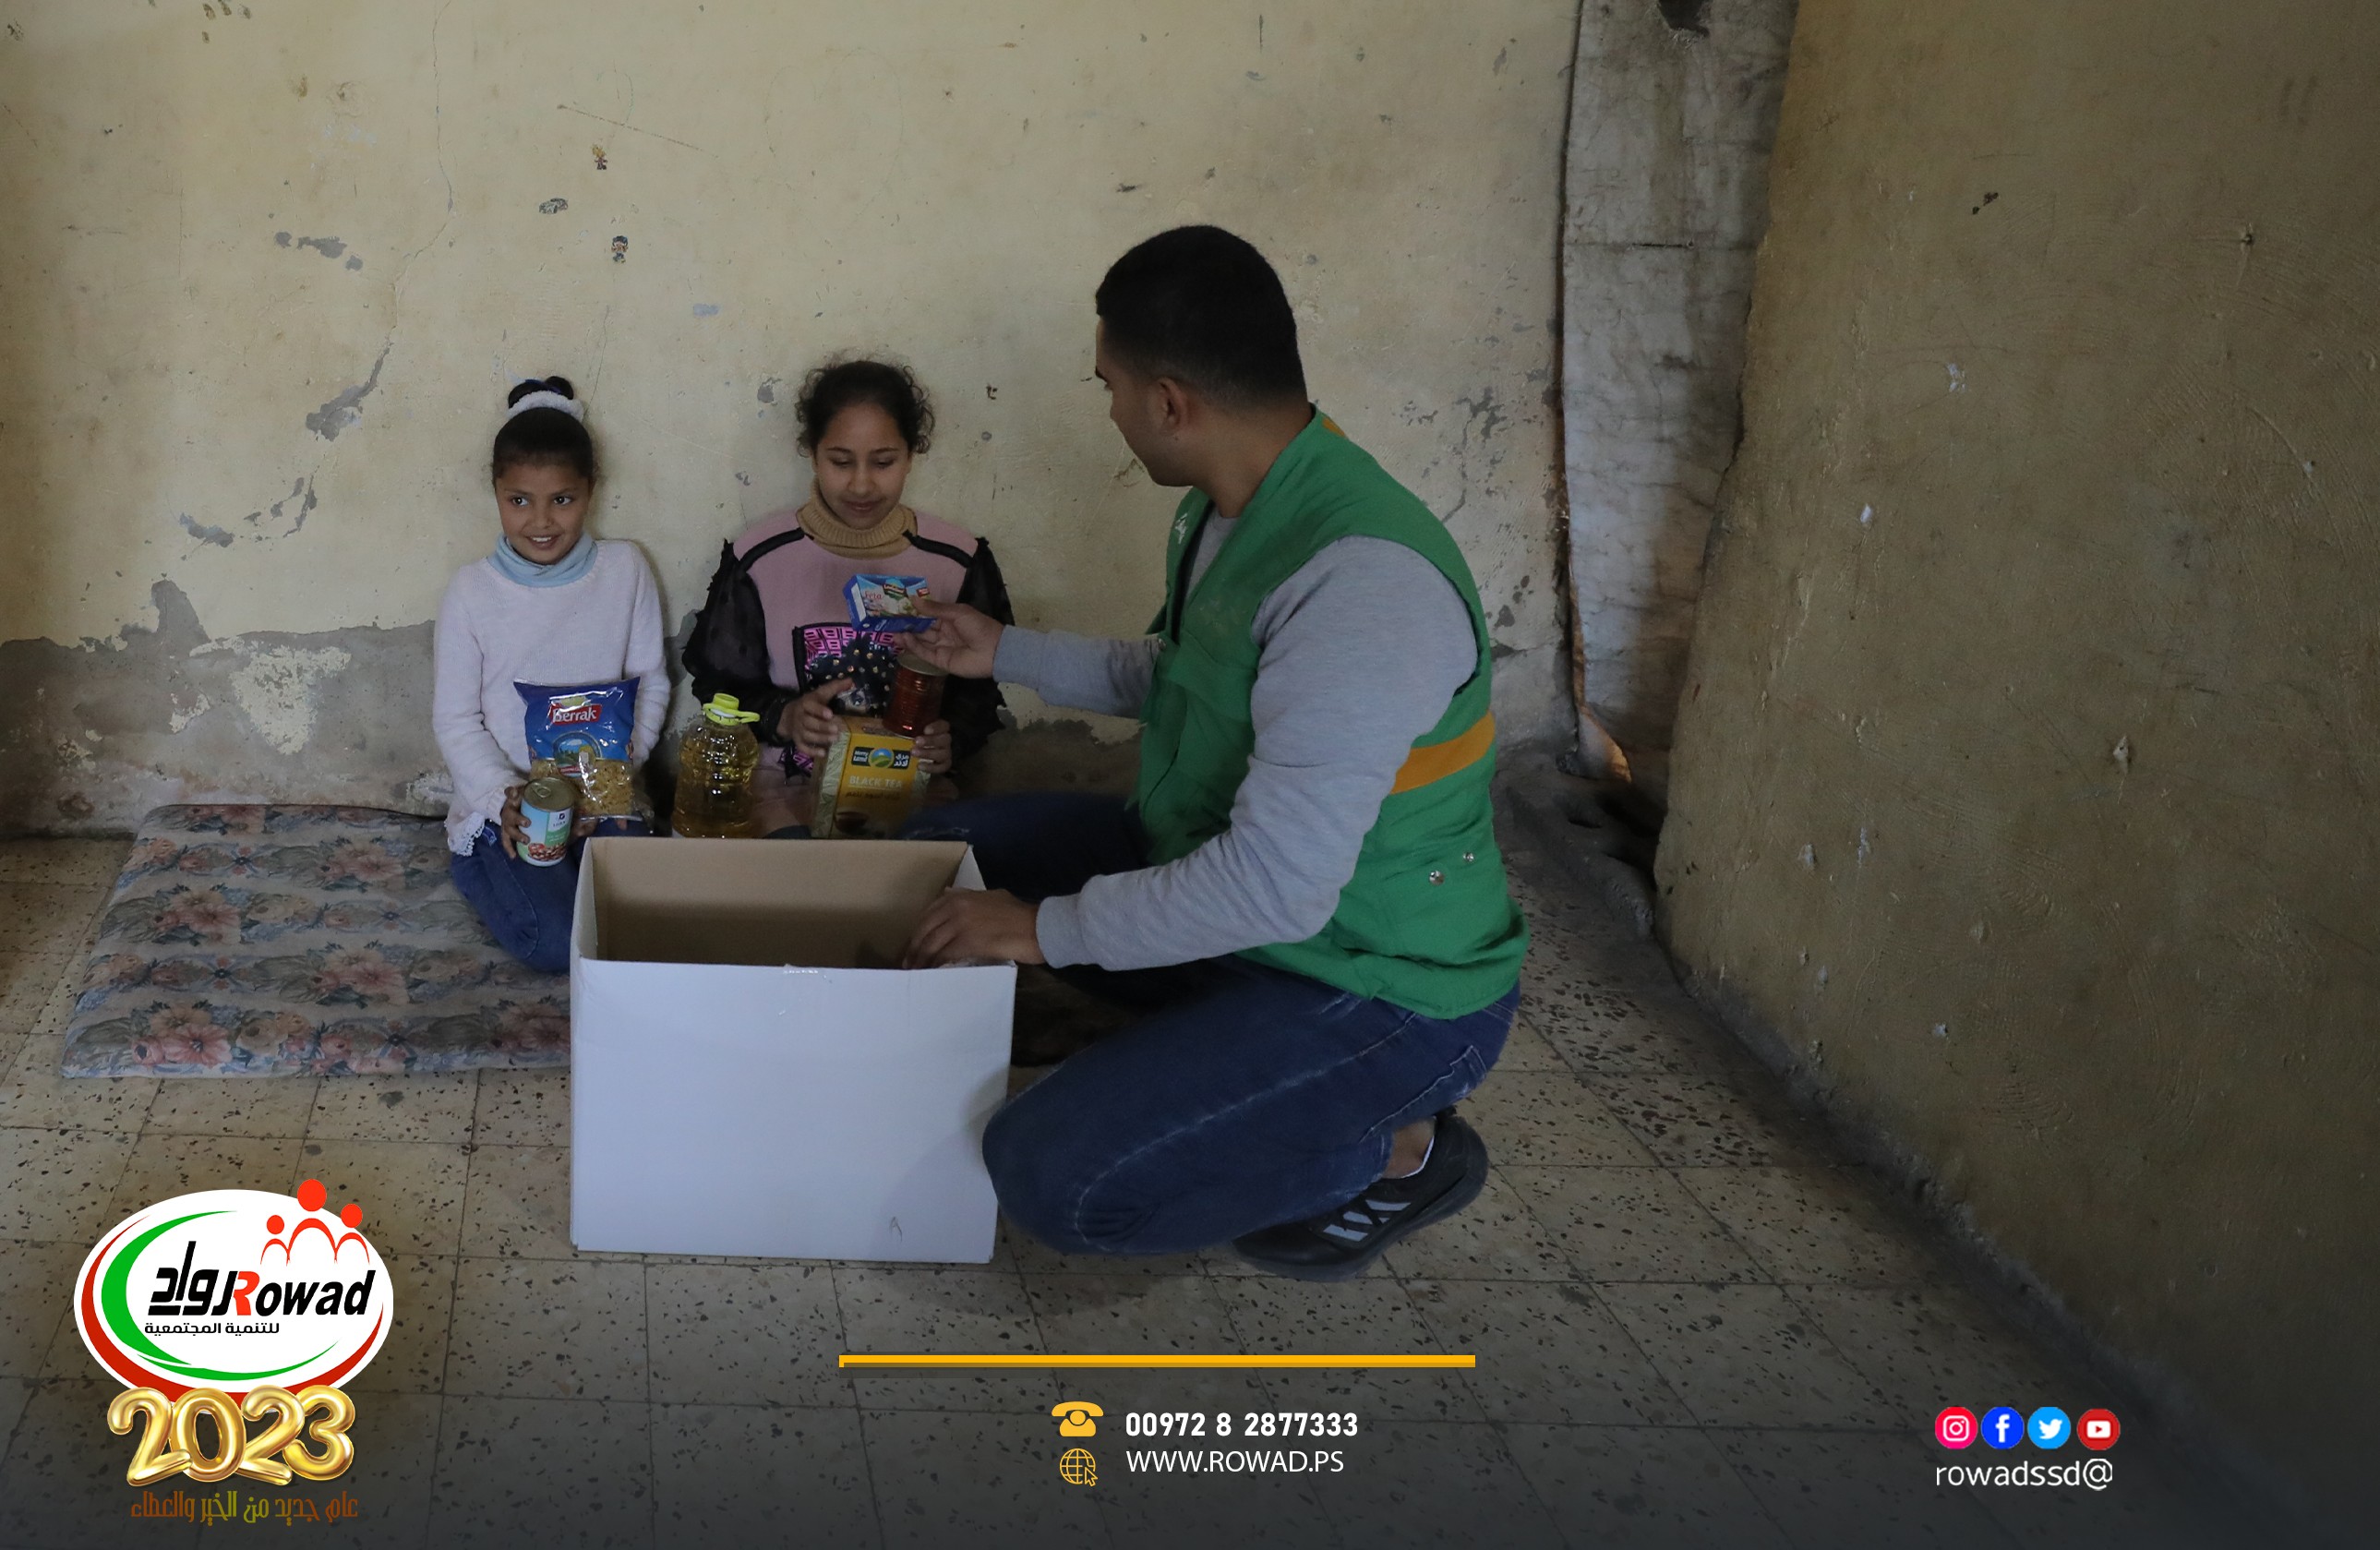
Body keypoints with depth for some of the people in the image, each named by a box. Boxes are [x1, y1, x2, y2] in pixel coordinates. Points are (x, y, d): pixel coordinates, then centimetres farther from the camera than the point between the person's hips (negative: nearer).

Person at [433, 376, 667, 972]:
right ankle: (481, 871, 8)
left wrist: (622, 763, -12)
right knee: (556, 942, -23)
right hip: (504, 803, -1)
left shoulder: (625, 571, -1)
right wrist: (504, 796, -16)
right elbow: (454, 718, -1)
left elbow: (651, 681, 5)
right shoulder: (471, 591, -4)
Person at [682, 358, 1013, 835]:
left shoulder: (960, 562, 1)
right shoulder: (759, 558, -1)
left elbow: (979, 691, 10)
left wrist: (953, 738, -12)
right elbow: (720, 683, 6)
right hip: (784, 790, -1)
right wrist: (781, 717, -14)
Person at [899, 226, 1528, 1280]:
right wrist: (1006, 653, 22)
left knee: (1051, 1176, -25)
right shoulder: (1225, 511, 1)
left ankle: (1395, 1148, -2)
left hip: (1379, 989, -10)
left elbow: (1277, 885, -35)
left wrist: (1049, 928, -24)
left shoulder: (1363, 582, -33)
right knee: (944, 847, 13)